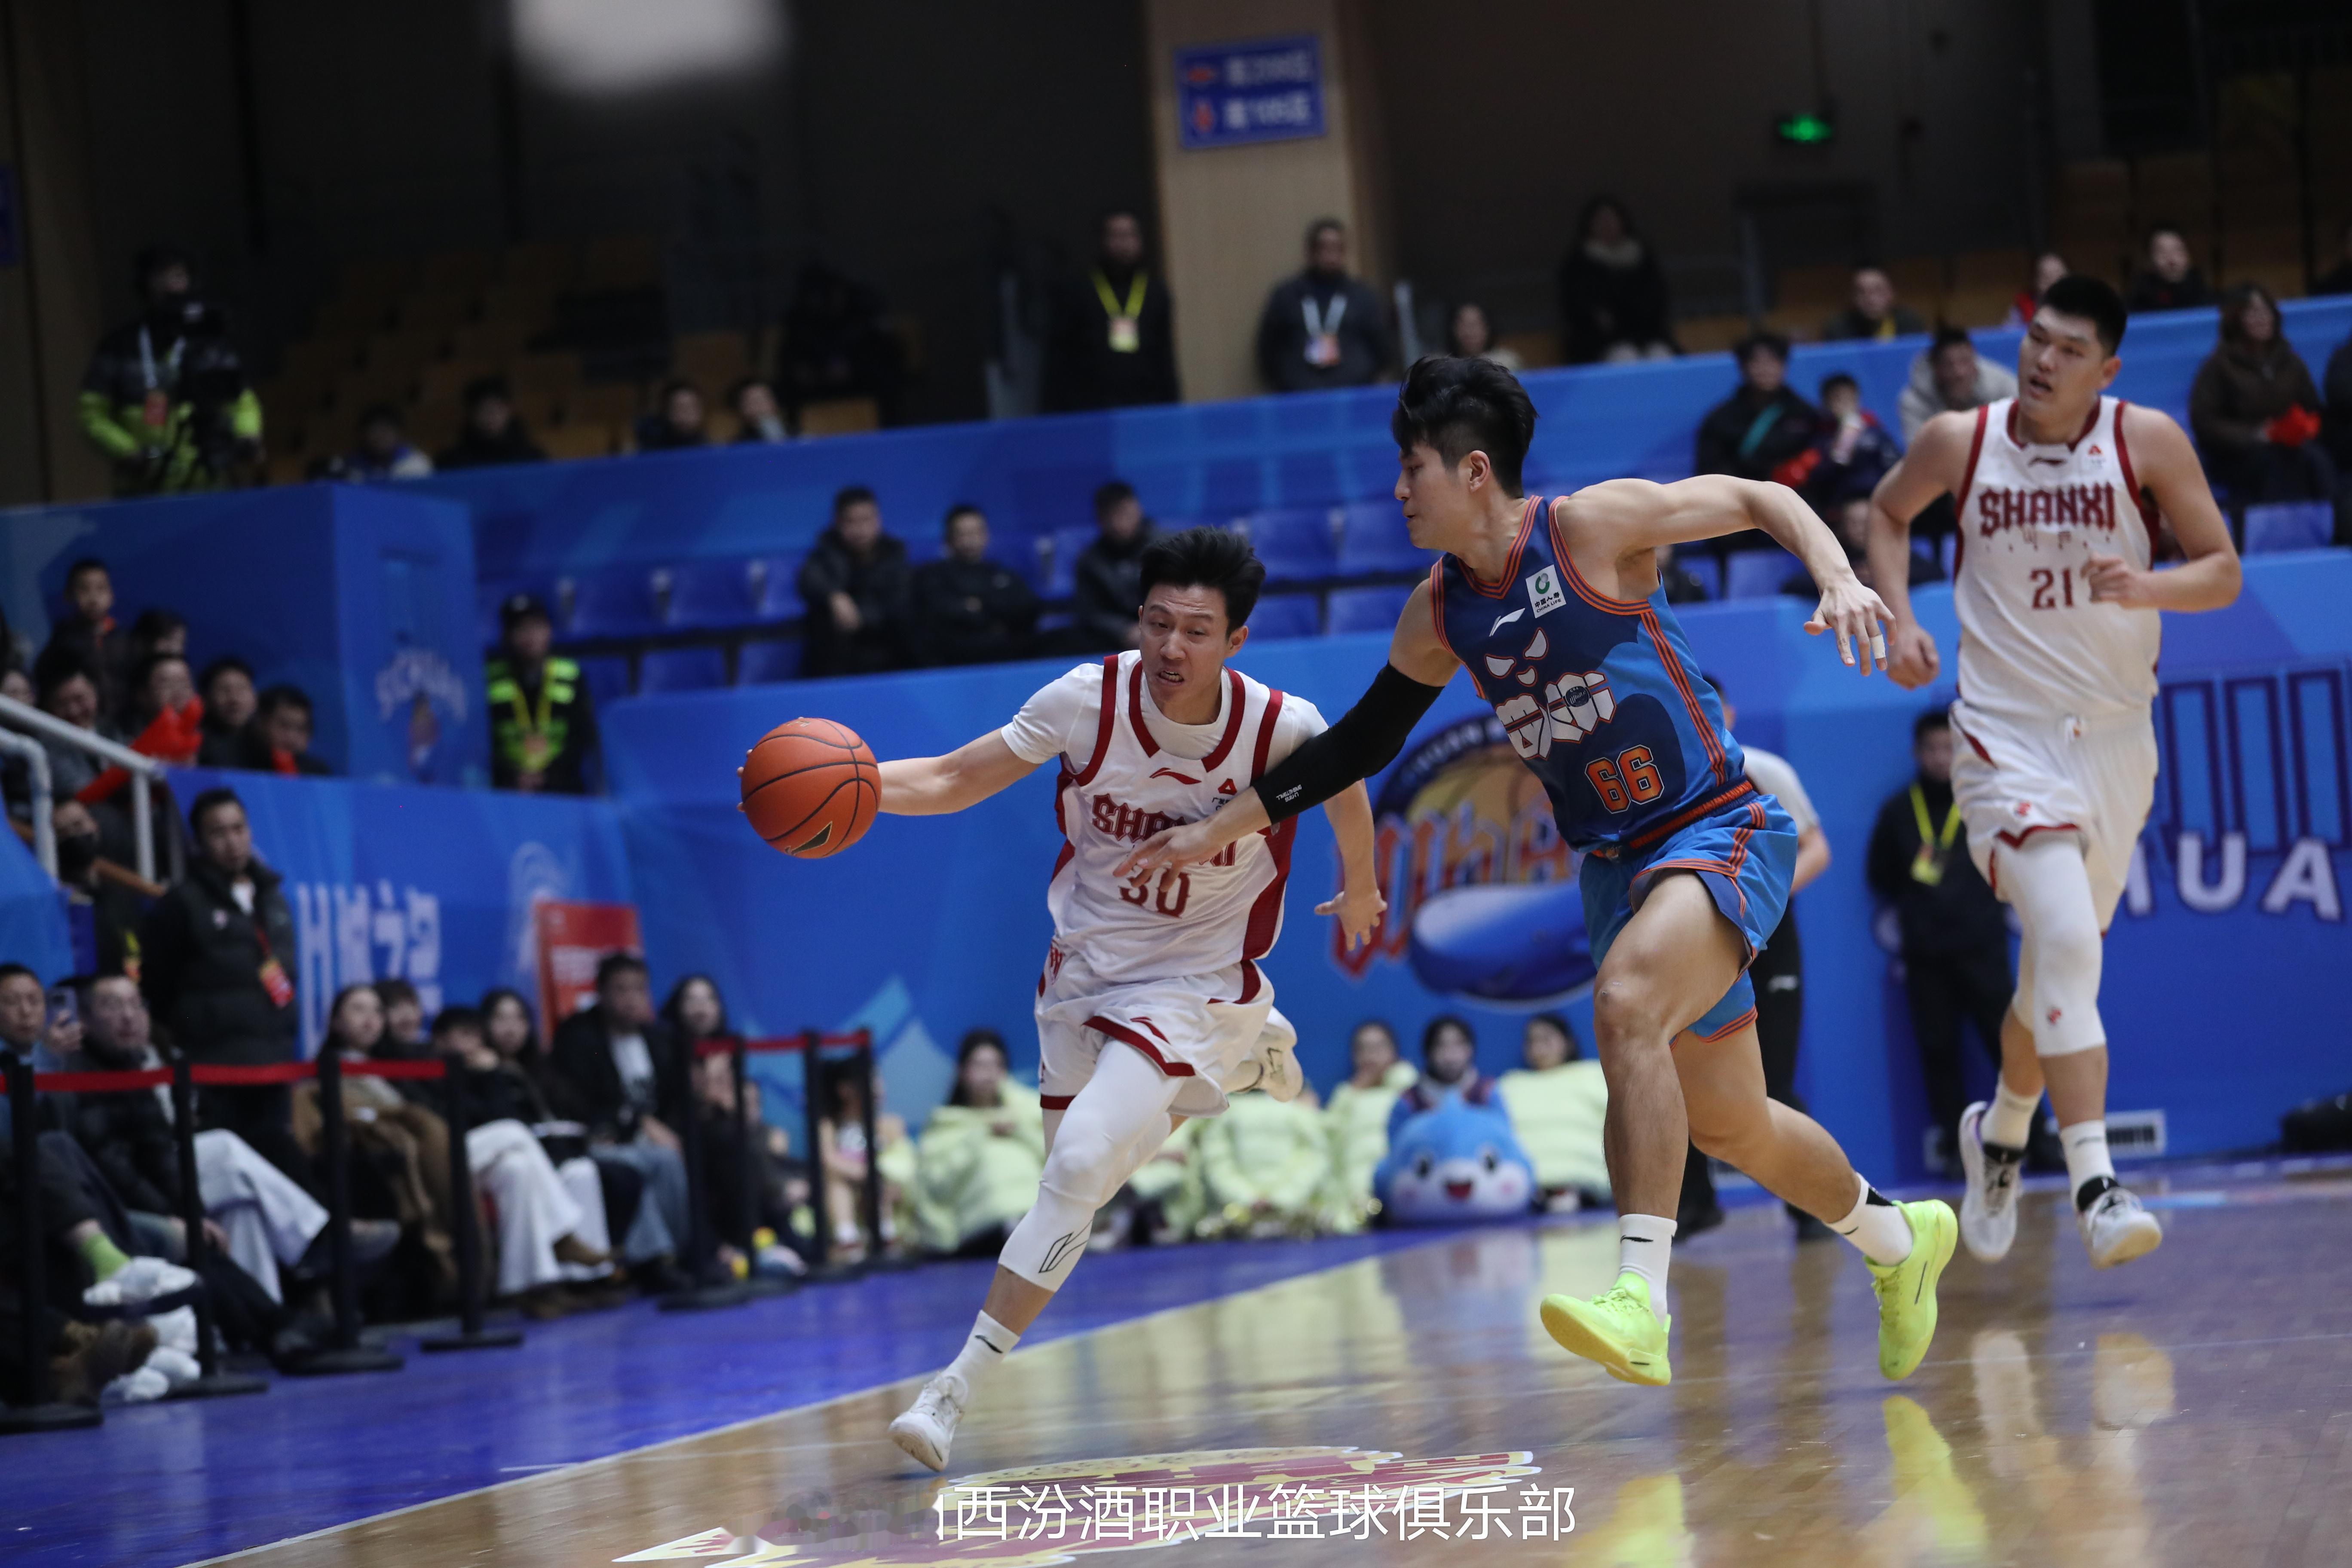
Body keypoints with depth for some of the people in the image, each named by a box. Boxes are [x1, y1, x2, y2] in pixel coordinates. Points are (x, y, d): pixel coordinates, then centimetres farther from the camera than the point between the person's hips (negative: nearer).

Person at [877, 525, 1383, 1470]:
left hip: (1193, 987, -4)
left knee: (1082, 1165, -23)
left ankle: (957, 1390, -16)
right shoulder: (1089, 701, -19)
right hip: (1084, 967, 4)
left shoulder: (1283, 729, -22)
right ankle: (1240, 1064, 50)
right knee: (1082, 1168, 22)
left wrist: (1360, 887, 21)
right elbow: (958, 780, -10)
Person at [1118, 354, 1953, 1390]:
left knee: (1626, 1002, -33)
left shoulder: (1594, 524, -13)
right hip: (1614, 864, 7)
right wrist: (1223, 828, 13)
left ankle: (1639, 1303, -37)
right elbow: (1364, 740, 15)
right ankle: (1897, 1239, 41)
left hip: (1720, 830, -7)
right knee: (1726, 1125, 13)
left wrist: (1838, 578, -24)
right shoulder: (1440, 614, 4)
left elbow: (1760, 500, -6)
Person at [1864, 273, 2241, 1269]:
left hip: (2115, 737, 3)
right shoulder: (1960, 442, -4)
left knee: (2062, 957, 15)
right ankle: (2094, 1187, -25)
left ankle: (2000, 1133, 41)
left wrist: (2146, 589, -23)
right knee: (2068, 941, -22)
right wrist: (1899, 620, 2)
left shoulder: (2147, 443, -5)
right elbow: (1886, 514, 16)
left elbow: (2223, 572, -3)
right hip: (2007, 736, -2)